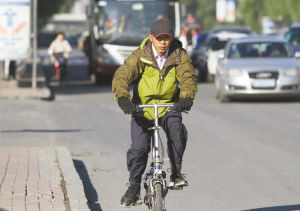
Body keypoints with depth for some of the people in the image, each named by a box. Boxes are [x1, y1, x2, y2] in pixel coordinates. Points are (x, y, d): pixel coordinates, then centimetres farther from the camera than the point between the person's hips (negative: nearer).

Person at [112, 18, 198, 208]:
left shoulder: (179, 55, -6)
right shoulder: (140, 56, -11)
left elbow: (188, 76, -19)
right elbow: (122, 75, -21)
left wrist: (187, 97, -40)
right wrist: (123, 98, -40)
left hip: (169, 107, 1)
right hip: (142, 108, 0)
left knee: (177, 132, -29)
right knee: (139, 148, -11)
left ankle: (176, 173, -12)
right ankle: (134, 187, 8)